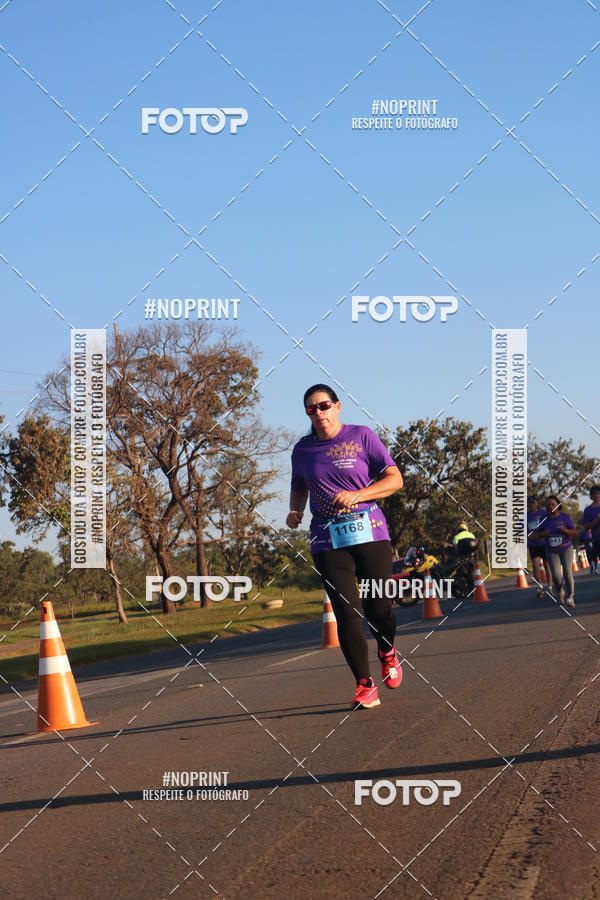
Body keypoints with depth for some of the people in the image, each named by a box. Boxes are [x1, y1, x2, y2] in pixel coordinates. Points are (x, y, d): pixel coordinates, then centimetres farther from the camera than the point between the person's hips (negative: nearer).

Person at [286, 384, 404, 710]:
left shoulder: (361, 436, 2)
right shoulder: (303, 450, 11)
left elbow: (394, 479, 1)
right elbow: (299, 488, 27)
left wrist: (357, 495, -13)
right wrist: (295, 511, 5)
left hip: (369, 532, -2)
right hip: (327, 541, 2)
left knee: (378, 606, -3)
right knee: (346, 612, -9)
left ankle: (387, 652, 31)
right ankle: (365, 686, -4)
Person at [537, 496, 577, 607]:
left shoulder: (565, 517, -6)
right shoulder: (545, 519, -1)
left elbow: (574, 532, -2)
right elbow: (539, 534, 9)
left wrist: (566, 531, -22)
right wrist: (544, 534, -14)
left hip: (566, 549, -1)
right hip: (551, 551, 1)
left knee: (567, 573, -12)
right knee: (556, 576, -10)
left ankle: (570, 597, 5)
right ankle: (559, 592, 20)